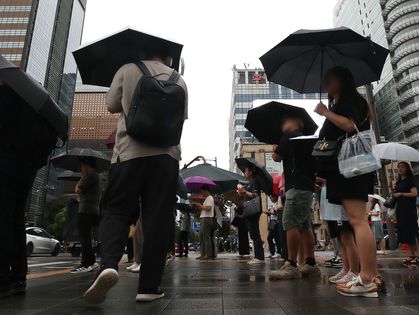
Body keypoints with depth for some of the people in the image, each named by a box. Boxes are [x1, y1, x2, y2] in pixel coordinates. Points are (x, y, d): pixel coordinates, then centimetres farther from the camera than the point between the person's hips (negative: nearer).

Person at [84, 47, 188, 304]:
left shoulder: (127, 70, 11)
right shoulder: (179, 80, 15)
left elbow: (112, 106, 15)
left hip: (130, 151, -1)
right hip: (167, 153, 1)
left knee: (116, 210, 6)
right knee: (158, 218, 2)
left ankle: (109, 264, -18)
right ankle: (149, 286, 4)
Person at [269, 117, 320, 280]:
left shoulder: (289, 136, -4)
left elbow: (277, 157, 1)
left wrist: (275, 149, 18)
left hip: (297, 187, -10)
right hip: (307, 187, 10)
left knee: (290, 223, -11)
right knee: (304, 225, 8)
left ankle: (291, 266, -11)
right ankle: (311, 265, 11)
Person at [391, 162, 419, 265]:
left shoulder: (410, 180, -2)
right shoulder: (398, 182, 19)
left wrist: (401, 194, -15)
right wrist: (393, 190, 4)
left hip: (409, 209, -7)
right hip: (400, 209, 7)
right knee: (405, 233, 5)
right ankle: (411, 255, 9)